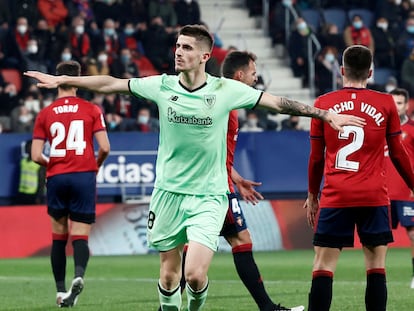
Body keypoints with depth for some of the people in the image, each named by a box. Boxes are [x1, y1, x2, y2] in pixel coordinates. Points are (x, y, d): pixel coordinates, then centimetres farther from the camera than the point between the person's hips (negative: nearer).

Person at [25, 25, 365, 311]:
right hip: (168, 192, 3)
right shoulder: (162, 86, -2)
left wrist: (326, 115, -9)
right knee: (168, 273, 7)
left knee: (195, 274, -14)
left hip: (209, 197, -2)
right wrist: (62, 80, 8)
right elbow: (110, 84, 7)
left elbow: (276, 102, -5)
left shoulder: (226, 90, -7)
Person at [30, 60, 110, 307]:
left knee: (59, 237, 12)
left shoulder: (45, 114, 5)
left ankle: (61, 291, 8)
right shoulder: (92, 110, 1)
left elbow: (36, 156, 1)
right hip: (84, 176, -1)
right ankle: (79, 274, -30)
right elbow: (104, 148, -4)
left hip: (56, 178, 1)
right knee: (80, 236, -2)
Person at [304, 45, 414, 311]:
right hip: (374, 197, 0)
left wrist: (312, 195, 21)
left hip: (335, 198, 0)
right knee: (376, 267, 4)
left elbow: (316, 157, 9)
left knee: (323, 266, 0)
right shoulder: (385, 104, 2)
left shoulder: (323, 104, 4)